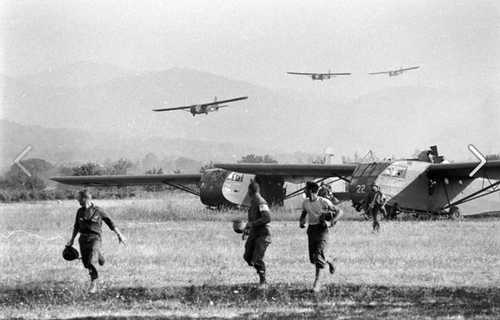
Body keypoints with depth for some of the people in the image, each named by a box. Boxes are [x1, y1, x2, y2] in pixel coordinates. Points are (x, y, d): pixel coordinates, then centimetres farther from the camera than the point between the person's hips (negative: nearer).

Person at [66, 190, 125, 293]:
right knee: (86, 263, 7)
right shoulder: (80, 211, 7)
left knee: (92, 262, -18)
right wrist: (72, 240, 21)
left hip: (94, 238, -5)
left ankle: (93, 284, -11)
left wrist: (119, 235, 5)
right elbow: (76, 227, 20)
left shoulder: (97, 211, -6)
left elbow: (110, 223, 3)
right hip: (83, 238, 5)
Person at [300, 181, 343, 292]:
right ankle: (328, 262, 38)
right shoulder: (305, 203, 7)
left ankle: (317, 282, -14)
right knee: (313, 258, 6)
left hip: (322, 229, -6)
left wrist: (333, 220, -24)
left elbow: (339, 212, -6)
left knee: (319, 256, -17)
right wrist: (302, 222, 2)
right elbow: (304, 214, 25)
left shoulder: (324, 202, -9)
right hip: (311, 229, 6)